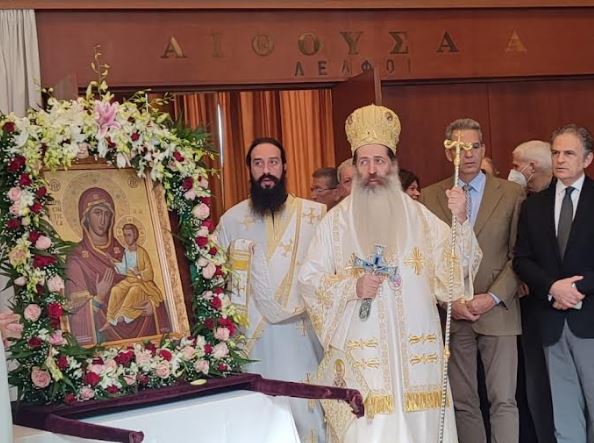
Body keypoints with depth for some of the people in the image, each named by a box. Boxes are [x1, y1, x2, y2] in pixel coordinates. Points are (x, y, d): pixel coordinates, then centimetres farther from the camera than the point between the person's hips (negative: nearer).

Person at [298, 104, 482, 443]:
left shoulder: (419, 216, 6)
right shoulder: (336, 221, 3)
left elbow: (457, 267, -1)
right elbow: (309, 279, 1)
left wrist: (461, 222, -16)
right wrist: (352, 287, -14)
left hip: (414, 349, 2)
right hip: (360, 351, -1)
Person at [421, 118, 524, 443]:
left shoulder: (511, 193, 3)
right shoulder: (429, 197, 6)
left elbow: (518, 255, 1)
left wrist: (493, 298, -10)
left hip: (498, 311, -1)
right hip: (451, 315, 1)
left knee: (503, 401, -4)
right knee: (462, 402, 5)